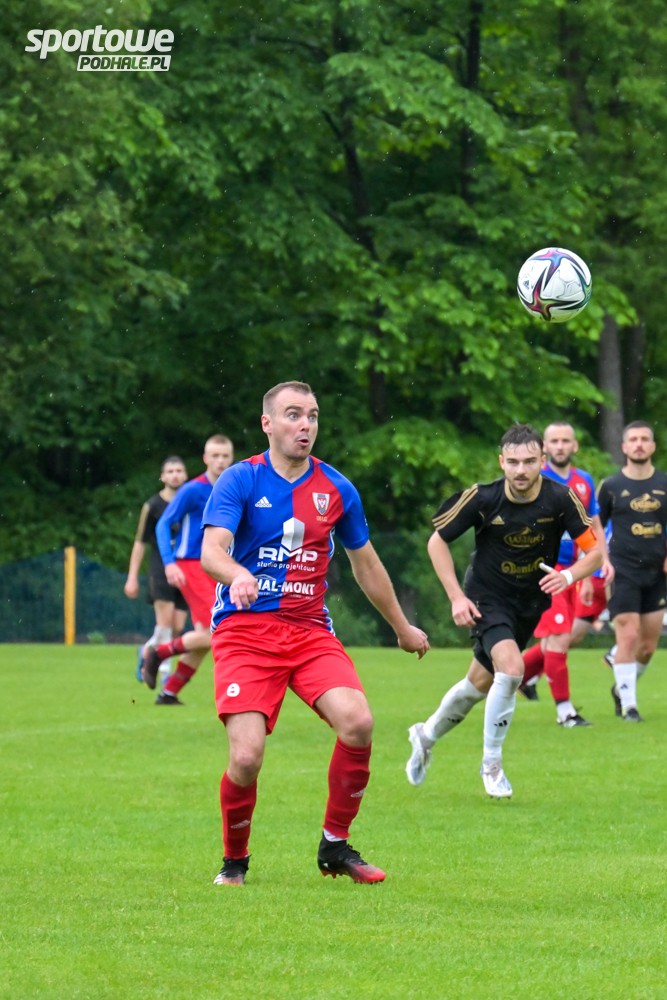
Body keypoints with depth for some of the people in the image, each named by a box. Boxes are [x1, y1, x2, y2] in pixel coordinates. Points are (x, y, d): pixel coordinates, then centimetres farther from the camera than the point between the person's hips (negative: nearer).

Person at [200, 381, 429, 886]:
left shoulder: (336, 489, 8)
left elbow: (365, 563, 22)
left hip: (311, 630, 3)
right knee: (247, 756, -18)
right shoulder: (240, 480, -3)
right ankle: (234, 860, 10)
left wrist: (402, 627, 30)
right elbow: (211, 551, -18)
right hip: (245, 629, -3)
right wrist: (237, 574, -40)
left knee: (358, 721, -21)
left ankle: (336, 846, -1)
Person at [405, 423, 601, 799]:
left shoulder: (561, 499, -18)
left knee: (481, 683, 15)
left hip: (530, 602, 3)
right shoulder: (482, 498, -21)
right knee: (511, 668, -25)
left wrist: (568, 575, -33)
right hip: (487, 597, -3)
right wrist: (456, 596, -14)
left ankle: (427, 735, 42)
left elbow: (595, 551, -13)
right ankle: (492, 764, -8)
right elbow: (437, 541, -8)